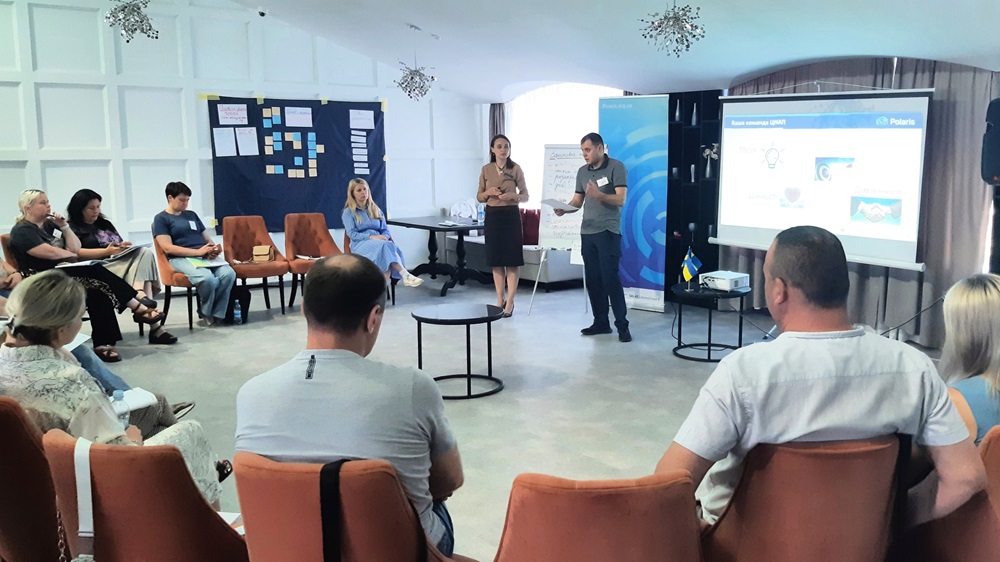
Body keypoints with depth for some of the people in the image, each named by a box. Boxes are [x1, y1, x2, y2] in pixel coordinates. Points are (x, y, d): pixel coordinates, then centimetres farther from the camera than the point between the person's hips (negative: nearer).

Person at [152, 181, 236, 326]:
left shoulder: (192, 215, 26)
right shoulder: (161, 219, 6)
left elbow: (208, 239, 25)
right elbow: (168, 248, -7)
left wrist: (214, 249, -1)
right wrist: (198, 251, -17)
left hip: (206, 257, 6)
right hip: (181, 259, -5)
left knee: (229, 273, -28)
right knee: (207, 278, -37)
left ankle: (217, 314, -13)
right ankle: (206, 312, -7)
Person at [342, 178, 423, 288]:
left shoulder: (376, 209, 23)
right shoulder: (348, 212, 8)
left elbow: (385, 230, 17)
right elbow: (351, 234, -5)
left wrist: (384, 237, -9)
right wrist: (372, 237, -19)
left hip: (380, 244, 4)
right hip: (360, 245, -4)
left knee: (390, 246, -37)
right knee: (384, 246, -38)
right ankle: (405, 275, -48)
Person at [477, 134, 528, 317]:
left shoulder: (516, 168, -2)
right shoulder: (486, 169, 5)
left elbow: (525, 195, 2)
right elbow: (479, 197, 10)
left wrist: (514, 196, -18)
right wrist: (488, 192, -11)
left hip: (511, 215, -3)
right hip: (492, 216, 3)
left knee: (511, 260, -3)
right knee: (495, 259, 7)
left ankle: (509, 303, 2)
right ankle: (500, 300, 17)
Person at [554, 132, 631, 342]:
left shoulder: (616, 167, -6)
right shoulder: (582, 171, 13)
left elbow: (620, 200, -13)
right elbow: (577, 201, 13)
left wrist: (598, 194, -29)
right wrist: (564, 209, -8)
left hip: (608, 232, -6)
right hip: (587, 232, 6)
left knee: (610, 279, -10)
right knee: (592, 280, 7)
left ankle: (622, 326, -4)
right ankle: (601, 322, 16)